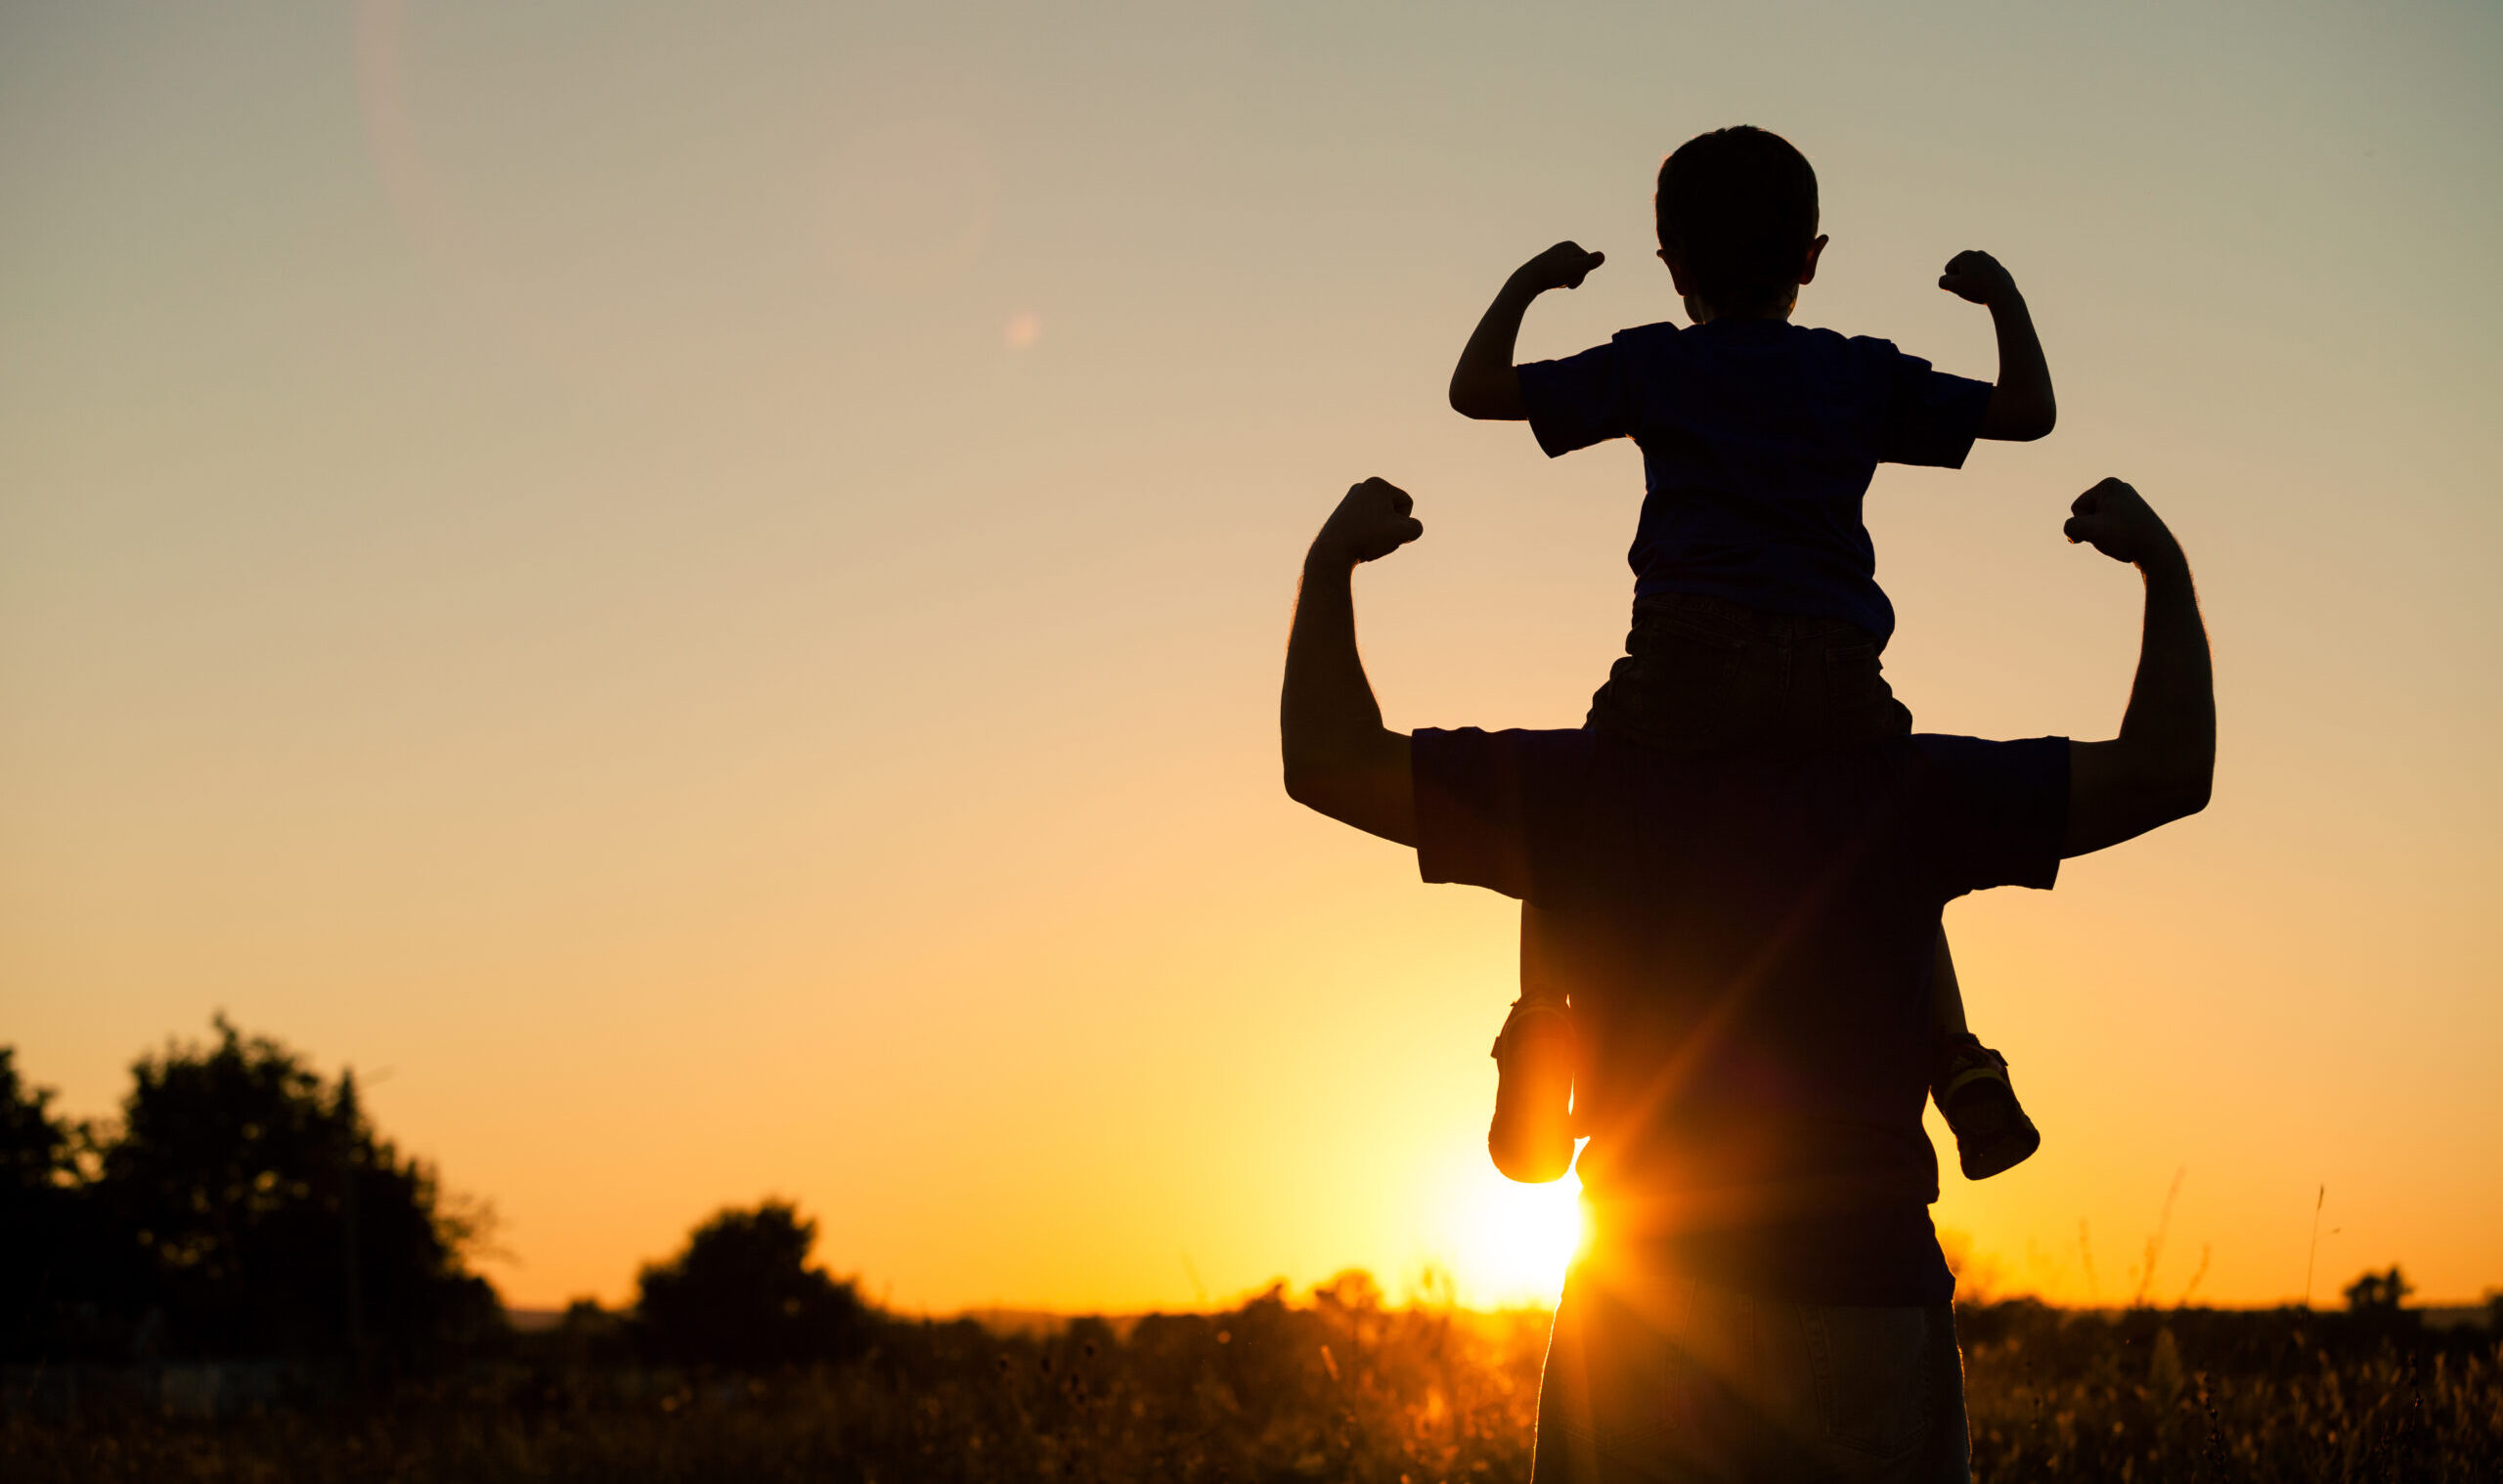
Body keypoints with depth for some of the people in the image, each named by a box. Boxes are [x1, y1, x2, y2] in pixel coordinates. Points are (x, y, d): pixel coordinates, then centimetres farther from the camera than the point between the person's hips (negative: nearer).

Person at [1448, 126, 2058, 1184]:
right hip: (1835, 678, 2)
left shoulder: (1652, 365, 13)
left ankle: (1539, 1037, -1)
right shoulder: (1864, 376, 17)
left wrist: (1527, 286, 31)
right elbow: (2029, 413, 22)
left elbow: (1476, 390, 15)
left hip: (1689, 661, -2)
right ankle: (1958, 1063, 12)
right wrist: (2002, 298, 35)